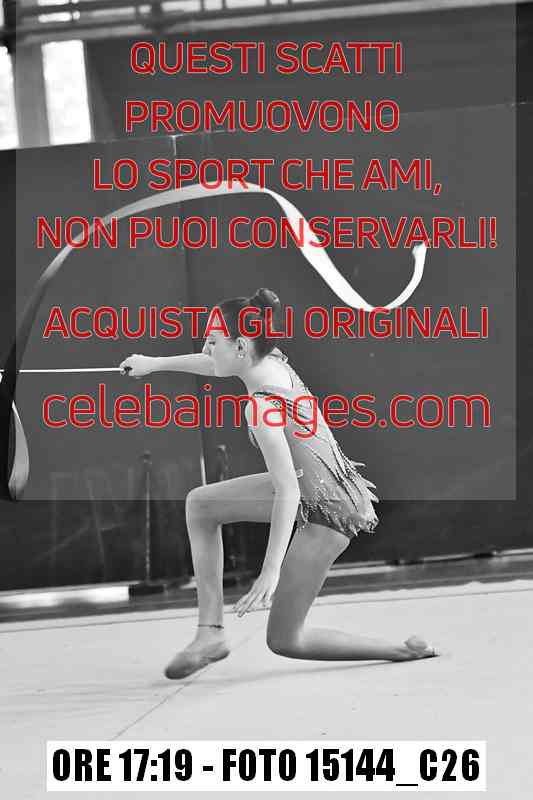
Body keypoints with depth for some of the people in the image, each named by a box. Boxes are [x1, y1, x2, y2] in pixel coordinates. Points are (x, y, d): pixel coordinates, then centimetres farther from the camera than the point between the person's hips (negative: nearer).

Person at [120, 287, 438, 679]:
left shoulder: (261, 405, -29)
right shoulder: (273, 360, -4)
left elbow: (287, 492, -32)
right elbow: (214, 364, 19)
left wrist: (270, 571, -33)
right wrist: (155, 363, 31)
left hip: (326, 513, -9)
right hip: (311, 487, 9)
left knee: (283, 640, 2)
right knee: (200, 504, 11)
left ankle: (407, 650, 5)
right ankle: (211, 632, 10)